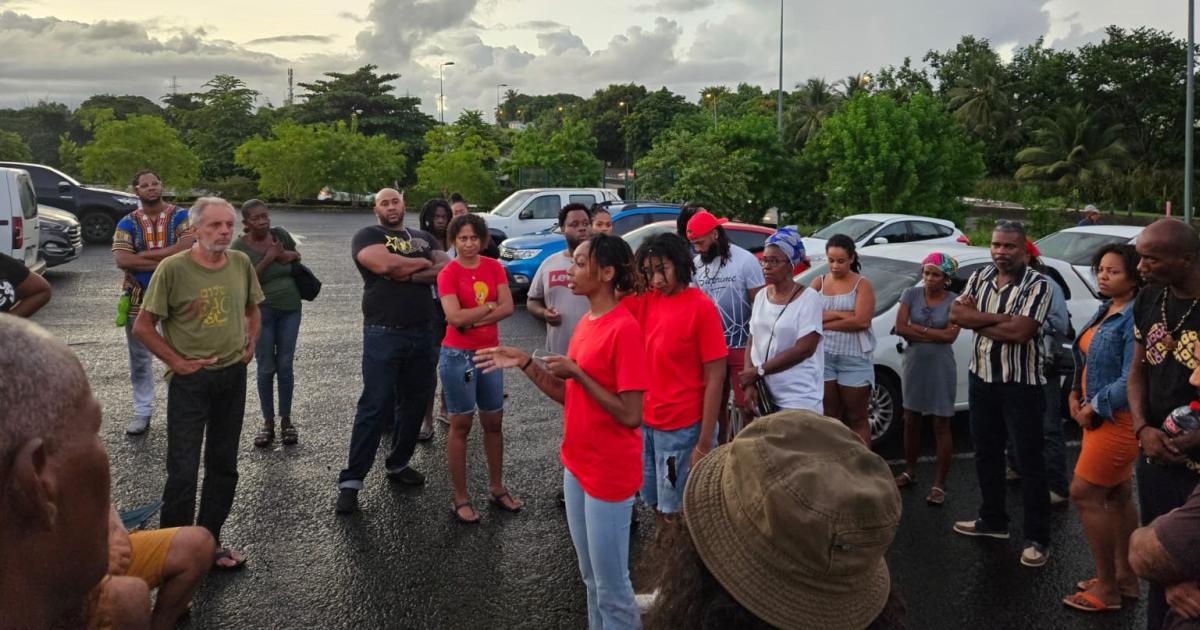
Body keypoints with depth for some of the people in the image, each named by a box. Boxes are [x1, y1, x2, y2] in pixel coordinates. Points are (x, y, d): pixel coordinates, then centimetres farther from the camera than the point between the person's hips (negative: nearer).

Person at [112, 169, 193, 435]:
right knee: (140, 357, 10)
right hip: (139, 298, 2)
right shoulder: (127, 223, 2)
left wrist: (143, 256, -17)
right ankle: (142, 411, 22)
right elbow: (121, 260, -13)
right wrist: (166, 261, -20)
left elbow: (186, 247, -20)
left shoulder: (180, 216, -2)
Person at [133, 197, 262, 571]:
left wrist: (250, 347, 7)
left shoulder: (241, 264, 0)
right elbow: (143, 327, -7)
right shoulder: (173, 268, -13)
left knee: (223, 467, 14)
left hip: (233, 376, 5)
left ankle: (209, 545, 29)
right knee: (183, 471, -1)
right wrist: (176, 361, -11)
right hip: (191, 380, -5)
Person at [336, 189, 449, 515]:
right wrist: (424, 263, -5)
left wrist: (410, 275, -14)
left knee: (415, 402, 12)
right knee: (375, 406, -6)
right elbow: (385, 264, -21)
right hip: (384, 334, -5)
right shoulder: (367, 236, 0)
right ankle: (351, 480, 1)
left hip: (422, 334, 6)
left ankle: (398, 464, 28)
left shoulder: (423, 238, 16)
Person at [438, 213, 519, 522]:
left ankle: (497, 488, 29)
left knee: (494, 423, 13)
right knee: (461, 425, 3)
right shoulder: (448, 274, -9)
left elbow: (508, 307, -8)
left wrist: (472, 319, -16)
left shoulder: (494, 267, 3)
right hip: (459, 355, -4)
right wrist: (489, 306, -12)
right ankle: (461, 499, 13)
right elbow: (455, 317, -21)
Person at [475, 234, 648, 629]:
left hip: (610, 473, -9)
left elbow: (630, 415, -23)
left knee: (611, 586, 6)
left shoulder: (624, 329, -21)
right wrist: (524, 363, 0)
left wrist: (577, 373, -21)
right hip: (576, 465, 9)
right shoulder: (586, 323, 8)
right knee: (591, 578, 22)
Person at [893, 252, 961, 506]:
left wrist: (917, 329, -12)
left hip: (941, 368, -3)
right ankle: (910, 471, 29)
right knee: (911, 421, 13)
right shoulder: (911, 294, 1)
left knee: (941, 426, 0)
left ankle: (939, 484, 5)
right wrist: (934, 334, -11)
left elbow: (950, 336, -16)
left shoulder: (954, 301, -6)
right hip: (914, 365, 3)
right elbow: (900, 328, -8)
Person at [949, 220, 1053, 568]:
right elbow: (956, 313, -7)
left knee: (1029, 461, 0)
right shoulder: (979, 277, 6)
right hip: (982, 378, 7)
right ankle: (993, 519, 34)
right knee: (986, 453, 17)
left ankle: (1037, 538, 8)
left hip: (1021, 384, -6)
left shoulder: (1037, 284, -12)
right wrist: (999, 318, -17)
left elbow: (1019, 331, -23)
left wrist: (977, 321, -10)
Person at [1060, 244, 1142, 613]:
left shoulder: (1134, 318, -20)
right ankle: (1125, 577, 28)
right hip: (1100, 416, 9)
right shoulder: (1105, 311, 9)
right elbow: (1087, 360, 17)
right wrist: (1075, 396, 3)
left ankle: (1107, 588, 5)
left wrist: (1093, 408, -16)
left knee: (1084, 494, -6)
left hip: (1118, 418, -9)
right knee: (1118, 495, 16)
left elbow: (1132, 379, -25)